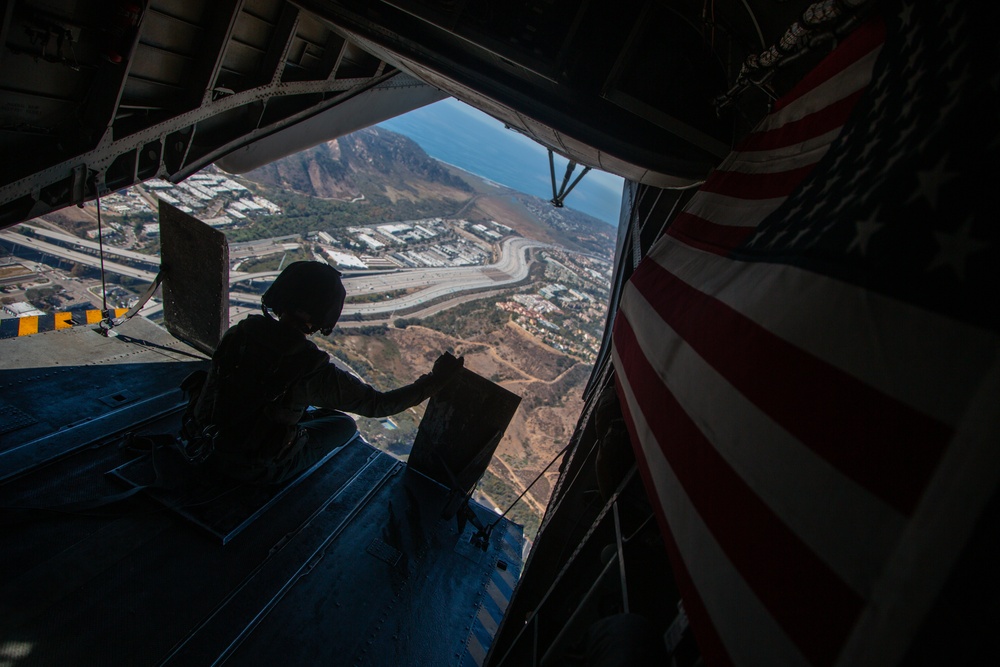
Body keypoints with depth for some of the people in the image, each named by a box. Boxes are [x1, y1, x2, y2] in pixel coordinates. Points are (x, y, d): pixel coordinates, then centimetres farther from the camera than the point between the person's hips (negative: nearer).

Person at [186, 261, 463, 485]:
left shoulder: (239, 334, -15)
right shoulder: (314, 371, -30)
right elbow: (378, 404, -22)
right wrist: (434, 381, -13)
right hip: (255, 470, -5)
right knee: (344, 425, 14)